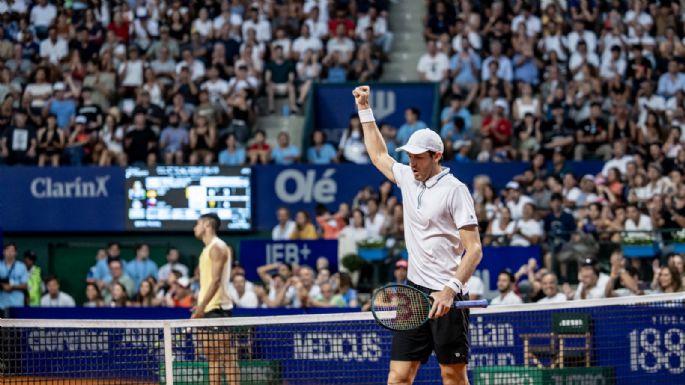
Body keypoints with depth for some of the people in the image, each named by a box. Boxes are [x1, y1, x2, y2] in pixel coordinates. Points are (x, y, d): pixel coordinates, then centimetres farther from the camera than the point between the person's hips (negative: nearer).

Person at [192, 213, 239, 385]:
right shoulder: (208, 249, 19)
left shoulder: (217, 248, -11)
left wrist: (202, 305, -23)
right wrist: (200, 305, 18)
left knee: (226, 355, -11)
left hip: (217, 308, -10)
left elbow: (216, 280, -19)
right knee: (210, 353, 9)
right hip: (208, 310, 10)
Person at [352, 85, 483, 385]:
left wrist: (450, 289, -26)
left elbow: (474, 249, -14)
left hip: (445, 296, -7)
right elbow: (379, 156, 34)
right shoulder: (408, 178, 12)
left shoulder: (454, 189, -9)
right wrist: (365, 109, 33)